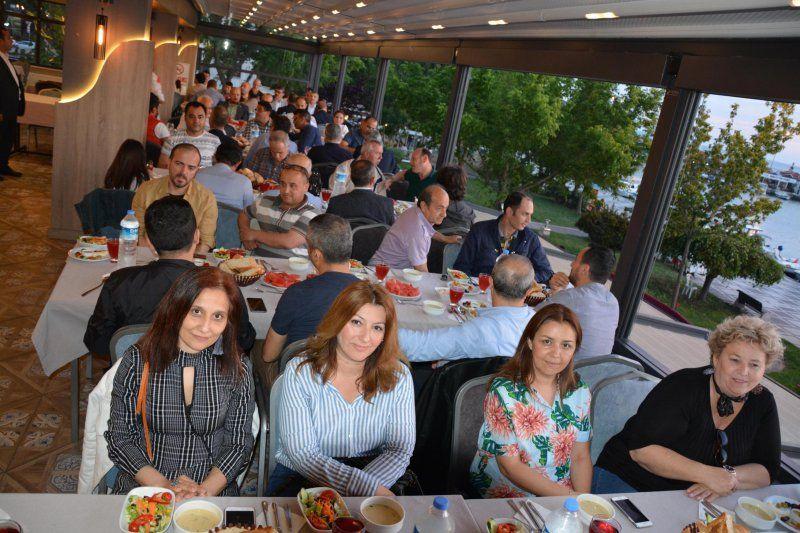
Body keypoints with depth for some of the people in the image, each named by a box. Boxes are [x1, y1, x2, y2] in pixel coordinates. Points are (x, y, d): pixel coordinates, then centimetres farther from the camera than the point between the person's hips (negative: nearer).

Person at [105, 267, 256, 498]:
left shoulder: (237, 367, -2)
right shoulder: (137, 360, -3)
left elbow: (239, 442, 1)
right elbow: (119, 438, 0)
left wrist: (206, 490, -13)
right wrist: (163, 486, -11)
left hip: (213, 490, 0)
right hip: (143, 487, 1)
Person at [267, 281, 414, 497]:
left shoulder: (398, 376, -4)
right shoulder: (300, 372, -10)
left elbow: (400, 449, -5)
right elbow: (301, 452, -15)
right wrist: (368, 487, -25)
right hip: (300, 477, -2)